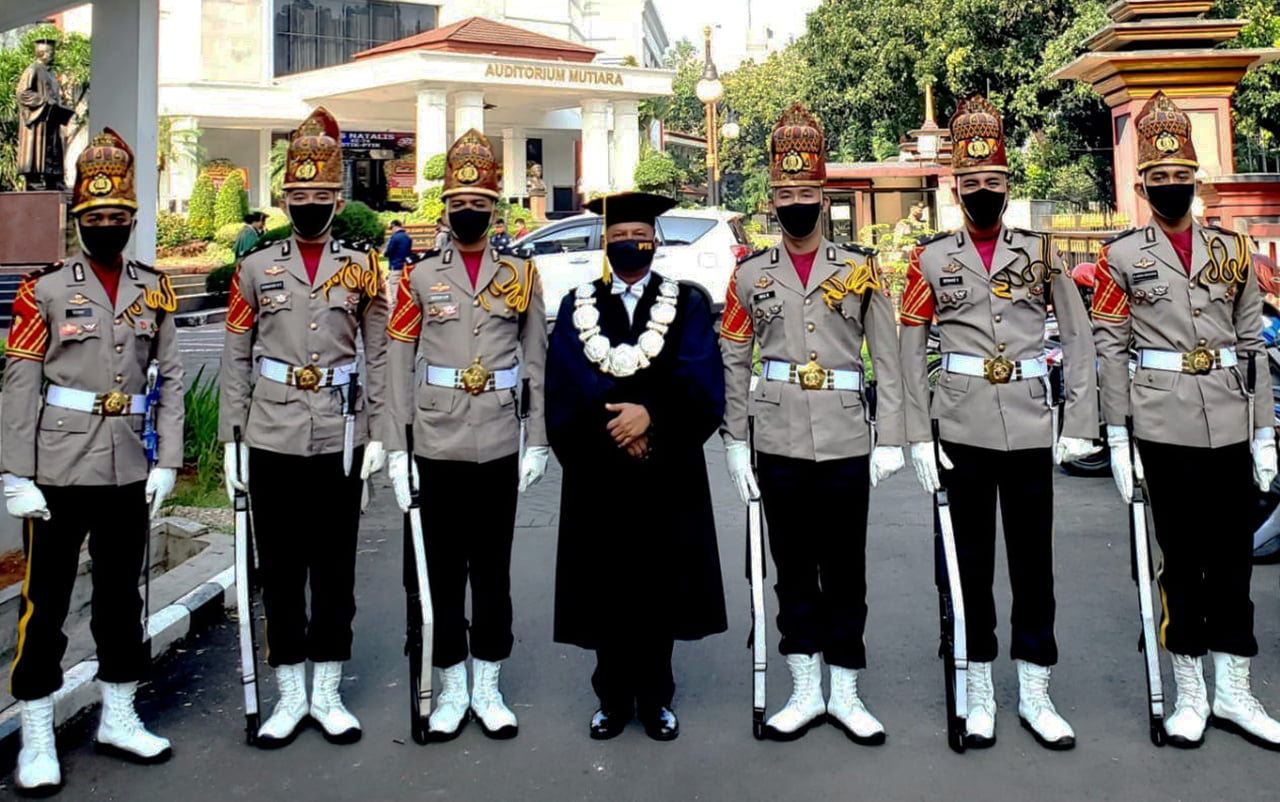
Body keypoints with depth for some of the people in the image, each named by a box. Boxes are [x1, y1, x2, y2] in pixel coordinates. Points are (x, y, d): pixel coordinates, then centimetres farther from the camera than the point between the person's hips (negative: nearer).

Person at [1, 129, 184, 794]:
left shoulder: (154, 290, 7)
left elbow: (170, 380, 7)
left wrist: (166, 462, 1)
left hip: (129, 473, 3)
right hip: (57, 474, -3)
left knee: (122, 598, 14)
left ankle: (118, 719, 29)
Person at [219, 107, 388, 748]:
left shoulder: (363, 269, 4)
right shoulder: (254, 269, 5)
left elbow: (377, 357, 5)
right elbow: (236, 361, 6)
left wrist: (378, 434, -1)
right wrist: (231, 441, 2)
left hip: (340, 441, 0)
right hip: (271, 440, 1)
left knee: (336, 568, 7)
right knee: (280, 568, 7)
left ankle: (327, 695, 21)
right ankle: (290, 696, 21)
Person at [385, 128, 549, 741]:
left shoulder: (521, 276, 5)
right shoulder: (419, 277, 4)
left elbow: (537, 363, 6)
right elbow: (399, 367, 2)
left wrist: (537, 442, 1)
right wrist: (396, 450, -3)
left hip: (499, 448, 0)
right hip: (437, 448, 0)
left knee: (493, 570, 9)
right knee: (443, 570, 8)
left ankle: (489, 690, 22)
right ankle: (452, 690, 22)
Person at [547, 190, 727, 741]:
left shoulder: (687, 305, 7)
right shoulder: (576, 307, 10)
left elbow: (702, 384, -5)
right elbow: (564, 385, -2)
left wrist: (651, 415, -19)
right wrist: (616, 423, -15)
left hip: (666, 472, 0)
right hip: (598, 473, 1)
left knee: (661, 582, 5)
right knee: (604, 583, 5)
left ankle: (655, 697, 20)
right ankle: (613, 698, 20)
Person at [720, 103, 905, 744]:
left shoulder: (861, 270, 3)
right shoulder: (750, 275, 5)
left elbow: (888, 360, 3)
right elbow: (732, 363, 6)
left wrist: (890, 440, -3)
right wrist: (734, 442, 0)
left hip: (846, 444, 0)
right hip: (779, 445, 1)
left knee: (845, 569, 7)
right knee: (793, 568, 9)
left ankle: (845, 694, 20)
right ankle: (806, 692, 21)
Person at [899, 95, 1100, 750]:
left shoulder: (1041, 250, 6)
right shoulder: (930, 258, 3)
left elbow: (1078, 338, 5)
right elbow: (910, 351, 2)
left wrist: (1080, 424, -1)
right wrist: (917, 437, -3)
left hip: (1031, 427, 1)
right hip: (962, 429, -1)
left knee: (1033, 561, 7)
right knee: (970, 562, 7)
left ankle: (1034, 694, 21)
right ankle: (979, 695, 19)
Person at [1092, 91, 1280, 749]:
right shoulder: (1121, 257, 0)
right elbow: (1109, 350, -3)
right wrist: (1116, 438, -7)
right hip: (1164, 428, -3)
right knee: (1181, 559, 4)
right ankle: (1190, 694, 16)